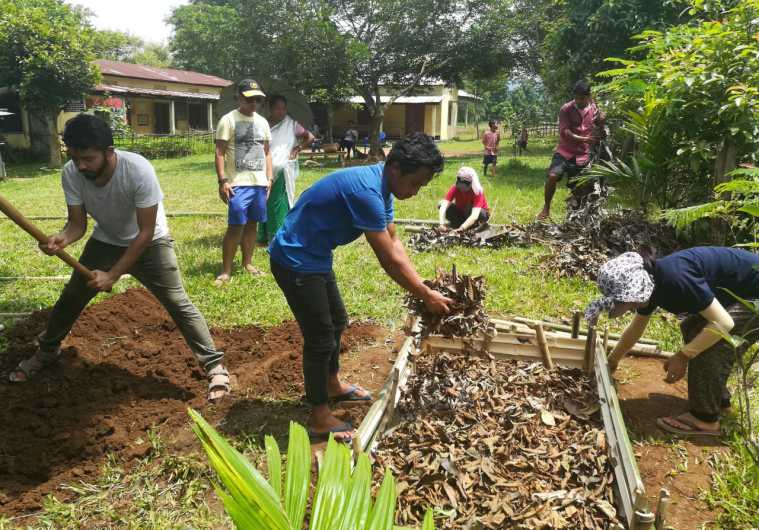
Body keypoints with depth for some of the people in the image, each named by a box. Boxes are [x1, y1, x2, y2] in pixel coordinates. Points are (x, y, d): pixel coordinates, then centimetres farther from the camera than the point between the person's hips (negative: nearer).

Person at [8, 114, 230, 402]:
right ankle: (46, 352, 40)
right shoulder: (71, 173, -22)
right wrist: (62, 239, -37)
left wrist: (113, 275, -30)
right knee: (71, 297, 14)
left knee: (178, 303, -14)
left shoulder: (138, 170, -35)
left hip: (149, 244, -4)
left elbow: (146, 232, -29)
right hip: (105, 242, 5)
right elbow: (77, 223, -13)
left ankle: (215, 366, -6)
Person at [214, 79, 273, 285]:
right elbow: (220, 152, -7)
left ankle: (247, 263, 22)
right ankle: (226, 271, -1)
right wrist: (222, 180, -14)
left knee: (252, 224, 10)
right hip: (238, 183, -5)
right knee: (236, 226, -8)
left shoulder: (262, 121, 14)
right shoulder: (228, 120, -4)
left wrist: (269, 178, 11)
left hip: (259, 183, 6)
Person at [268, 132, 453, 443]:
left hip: (315, 257, 10)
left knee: (337, 321, 22)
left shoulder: (381, 187, 2)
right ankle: (319, 419, 12)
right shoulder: (367, 191, -29)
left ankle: (333, 385, 43)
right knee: (320, 336, -3)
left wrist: (421, 287, -1)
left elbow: (394, 242, 6)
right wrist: (426, 296, -16)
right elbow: (390, 260, -26)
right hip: (295, 261, -10)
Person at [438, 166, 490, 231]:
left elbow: (474, 216, -43)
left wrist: (461, 229, -56)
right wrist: (442, 224, -50)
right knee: (441, 205, -19)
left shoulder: (477, 192, -32)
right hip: (461, 212, 3)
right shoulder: (455, 188, -23)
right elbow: (443, 206, -33)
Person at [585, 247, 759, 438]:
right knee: (691, 329, 12)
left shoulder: (675, 277, -34)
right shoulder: (649, 283, -4)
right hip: (740, 293, 10)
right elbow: (636, 328, 13)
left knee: (713, 344, -18)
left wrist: (683, 356, -26)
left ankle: (705, 418, -5)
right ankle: (719, 397, 24)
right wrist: (612, 359, 22)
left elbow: (723, 323, -30)